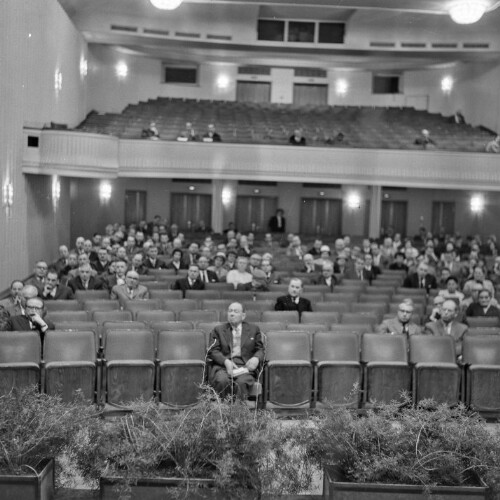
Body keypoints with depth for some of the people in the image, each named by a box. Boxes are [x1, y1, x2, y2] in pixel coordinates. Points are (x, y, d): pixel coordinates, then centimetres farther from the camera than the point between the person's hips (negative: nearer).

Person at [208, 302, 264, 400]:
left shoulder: (253, 329, 21)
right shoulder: (218, 330, 19)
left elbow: (260, 350, 17)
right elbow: (213, 351, 7)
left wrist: (256, 359, -8)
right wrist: (226, 361, -13)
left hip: (245, 366, 0)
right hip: (222, 366, 0)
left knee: (242, 382, -34)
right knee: (222, 381, -34)